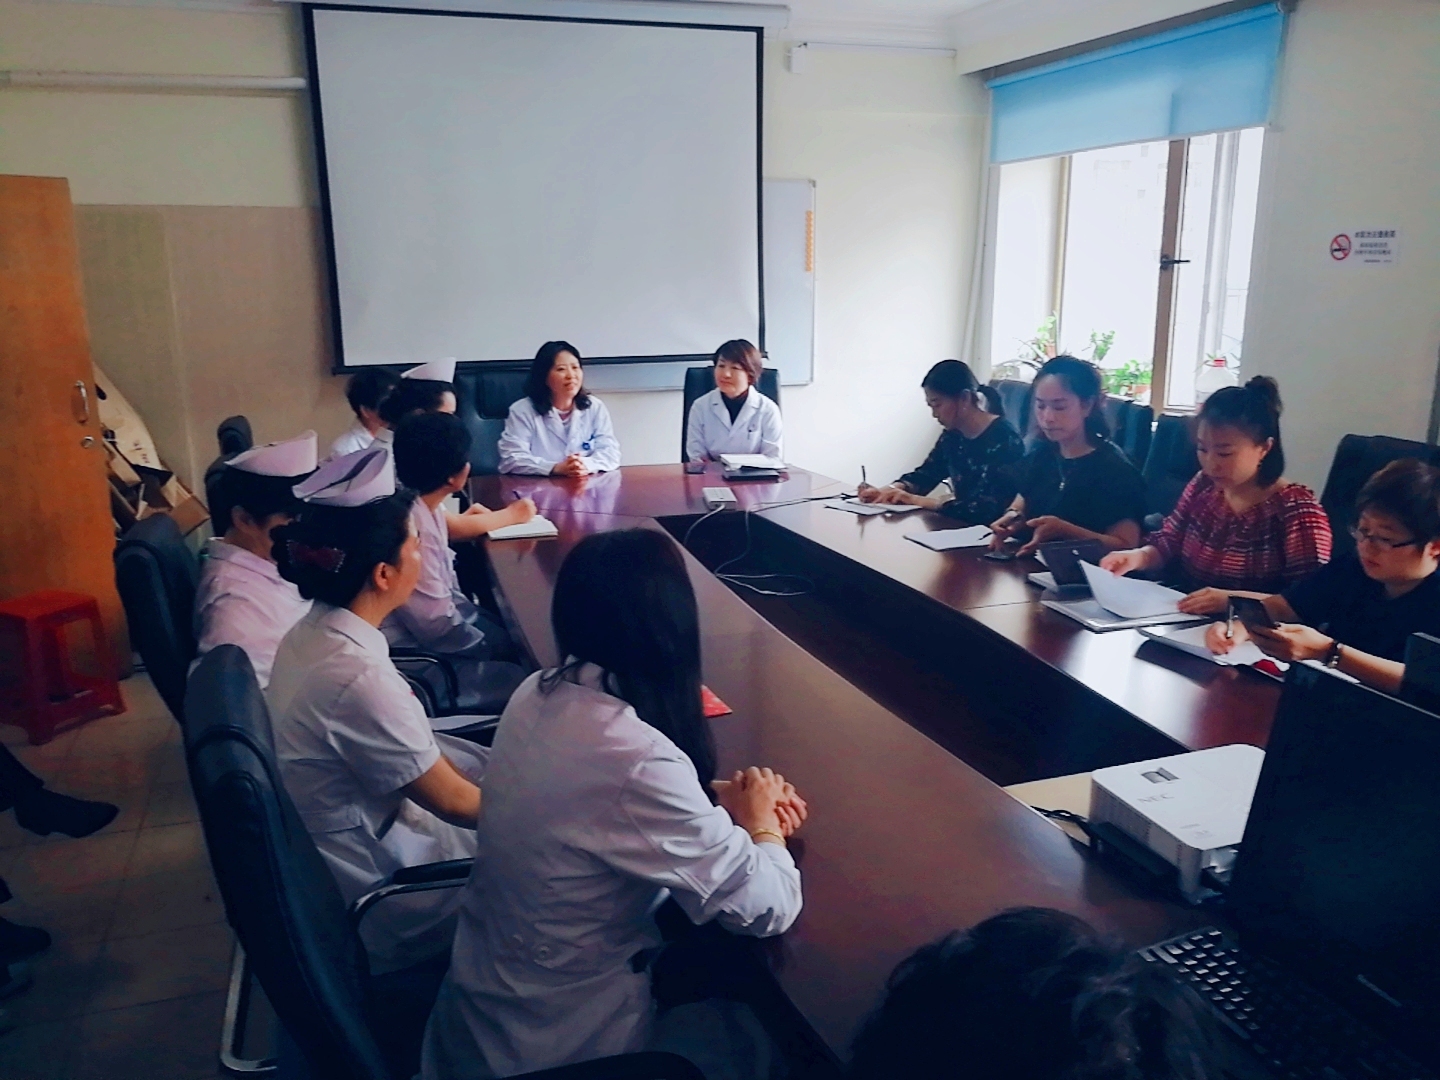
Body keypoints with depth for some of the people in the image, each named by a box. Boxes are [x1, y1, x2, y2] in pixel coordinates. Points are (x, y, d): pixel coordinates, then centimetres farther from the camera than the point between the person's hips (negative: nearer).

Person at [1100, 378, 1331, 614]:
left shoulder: (1297, 509, -12)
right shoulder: (1204, 485, 7)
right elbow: (1167, 545, 17)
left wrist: (1233, 600, -29)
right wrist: (1139, 556, -6)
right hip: (1183, 624, 6)